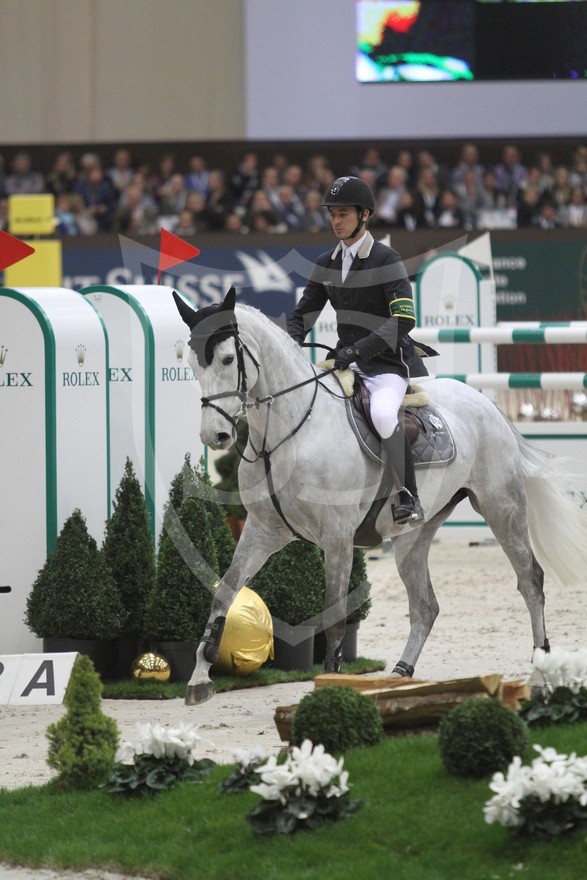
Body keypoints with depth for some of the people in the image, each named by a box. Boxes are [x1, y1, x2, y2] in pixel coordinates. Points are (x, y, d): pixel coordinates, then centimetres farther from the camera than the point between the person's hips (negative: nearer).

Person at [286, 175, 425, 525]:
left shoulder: (386, 260, -8)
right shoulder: (327, 264, 12)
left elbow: (404, 319, -19)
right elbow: (302, 315, 17)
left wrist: (358, 349, -26)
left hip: (386, 365, -7)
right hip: (344, 364, 7)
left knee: (383, 415, -36)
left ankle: (408, 497, -22)